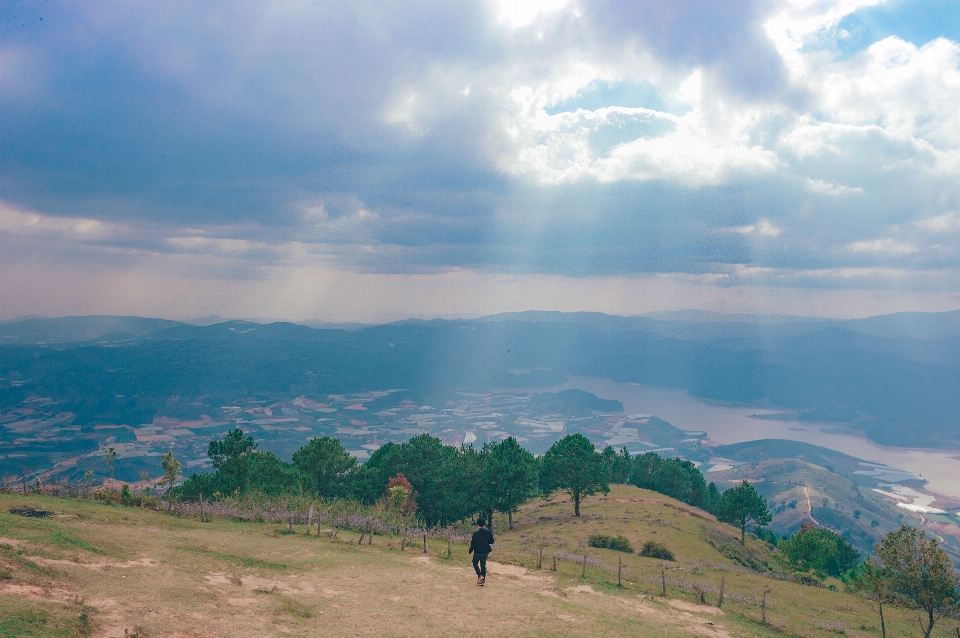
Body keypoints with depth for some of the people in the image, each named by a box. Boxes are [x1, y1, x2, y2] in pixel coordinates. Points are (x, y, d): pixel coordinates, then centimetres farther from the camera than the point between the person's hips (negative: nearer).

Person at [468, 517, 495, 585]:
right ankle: (483, 580, 16)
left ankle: (480, 575, -6)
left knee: (475, 563, 15)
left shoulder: (476, 533, -15)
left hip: (478, 552, -4)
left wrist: (470, 551, 0)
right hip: (485, 552, 4)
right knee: (483, 565, 14)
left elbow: (473, 544, -11)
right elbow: (491, 541, 5)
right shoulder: (488, 532, -2)